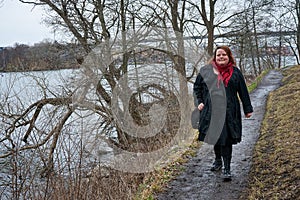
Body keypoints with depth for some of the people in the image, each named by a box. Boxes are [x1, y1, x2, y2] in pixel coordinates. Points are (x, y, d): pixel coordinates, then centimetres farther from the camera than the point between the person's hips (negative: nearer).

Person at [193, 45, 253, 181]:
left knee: (226, 139, -4)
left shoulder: (235, 72, 3)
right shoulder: (205, 71, 5)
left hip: (229, 112, -2)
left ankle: (227, 169, 4)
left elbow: (243, 92, 8)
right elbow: (197, 87, 15)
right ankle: (218, 160, 38)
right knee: (215, 136, 15)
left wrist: (248, 109, 10)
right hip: (211, 111, 2)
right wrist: (200, 102, 3)